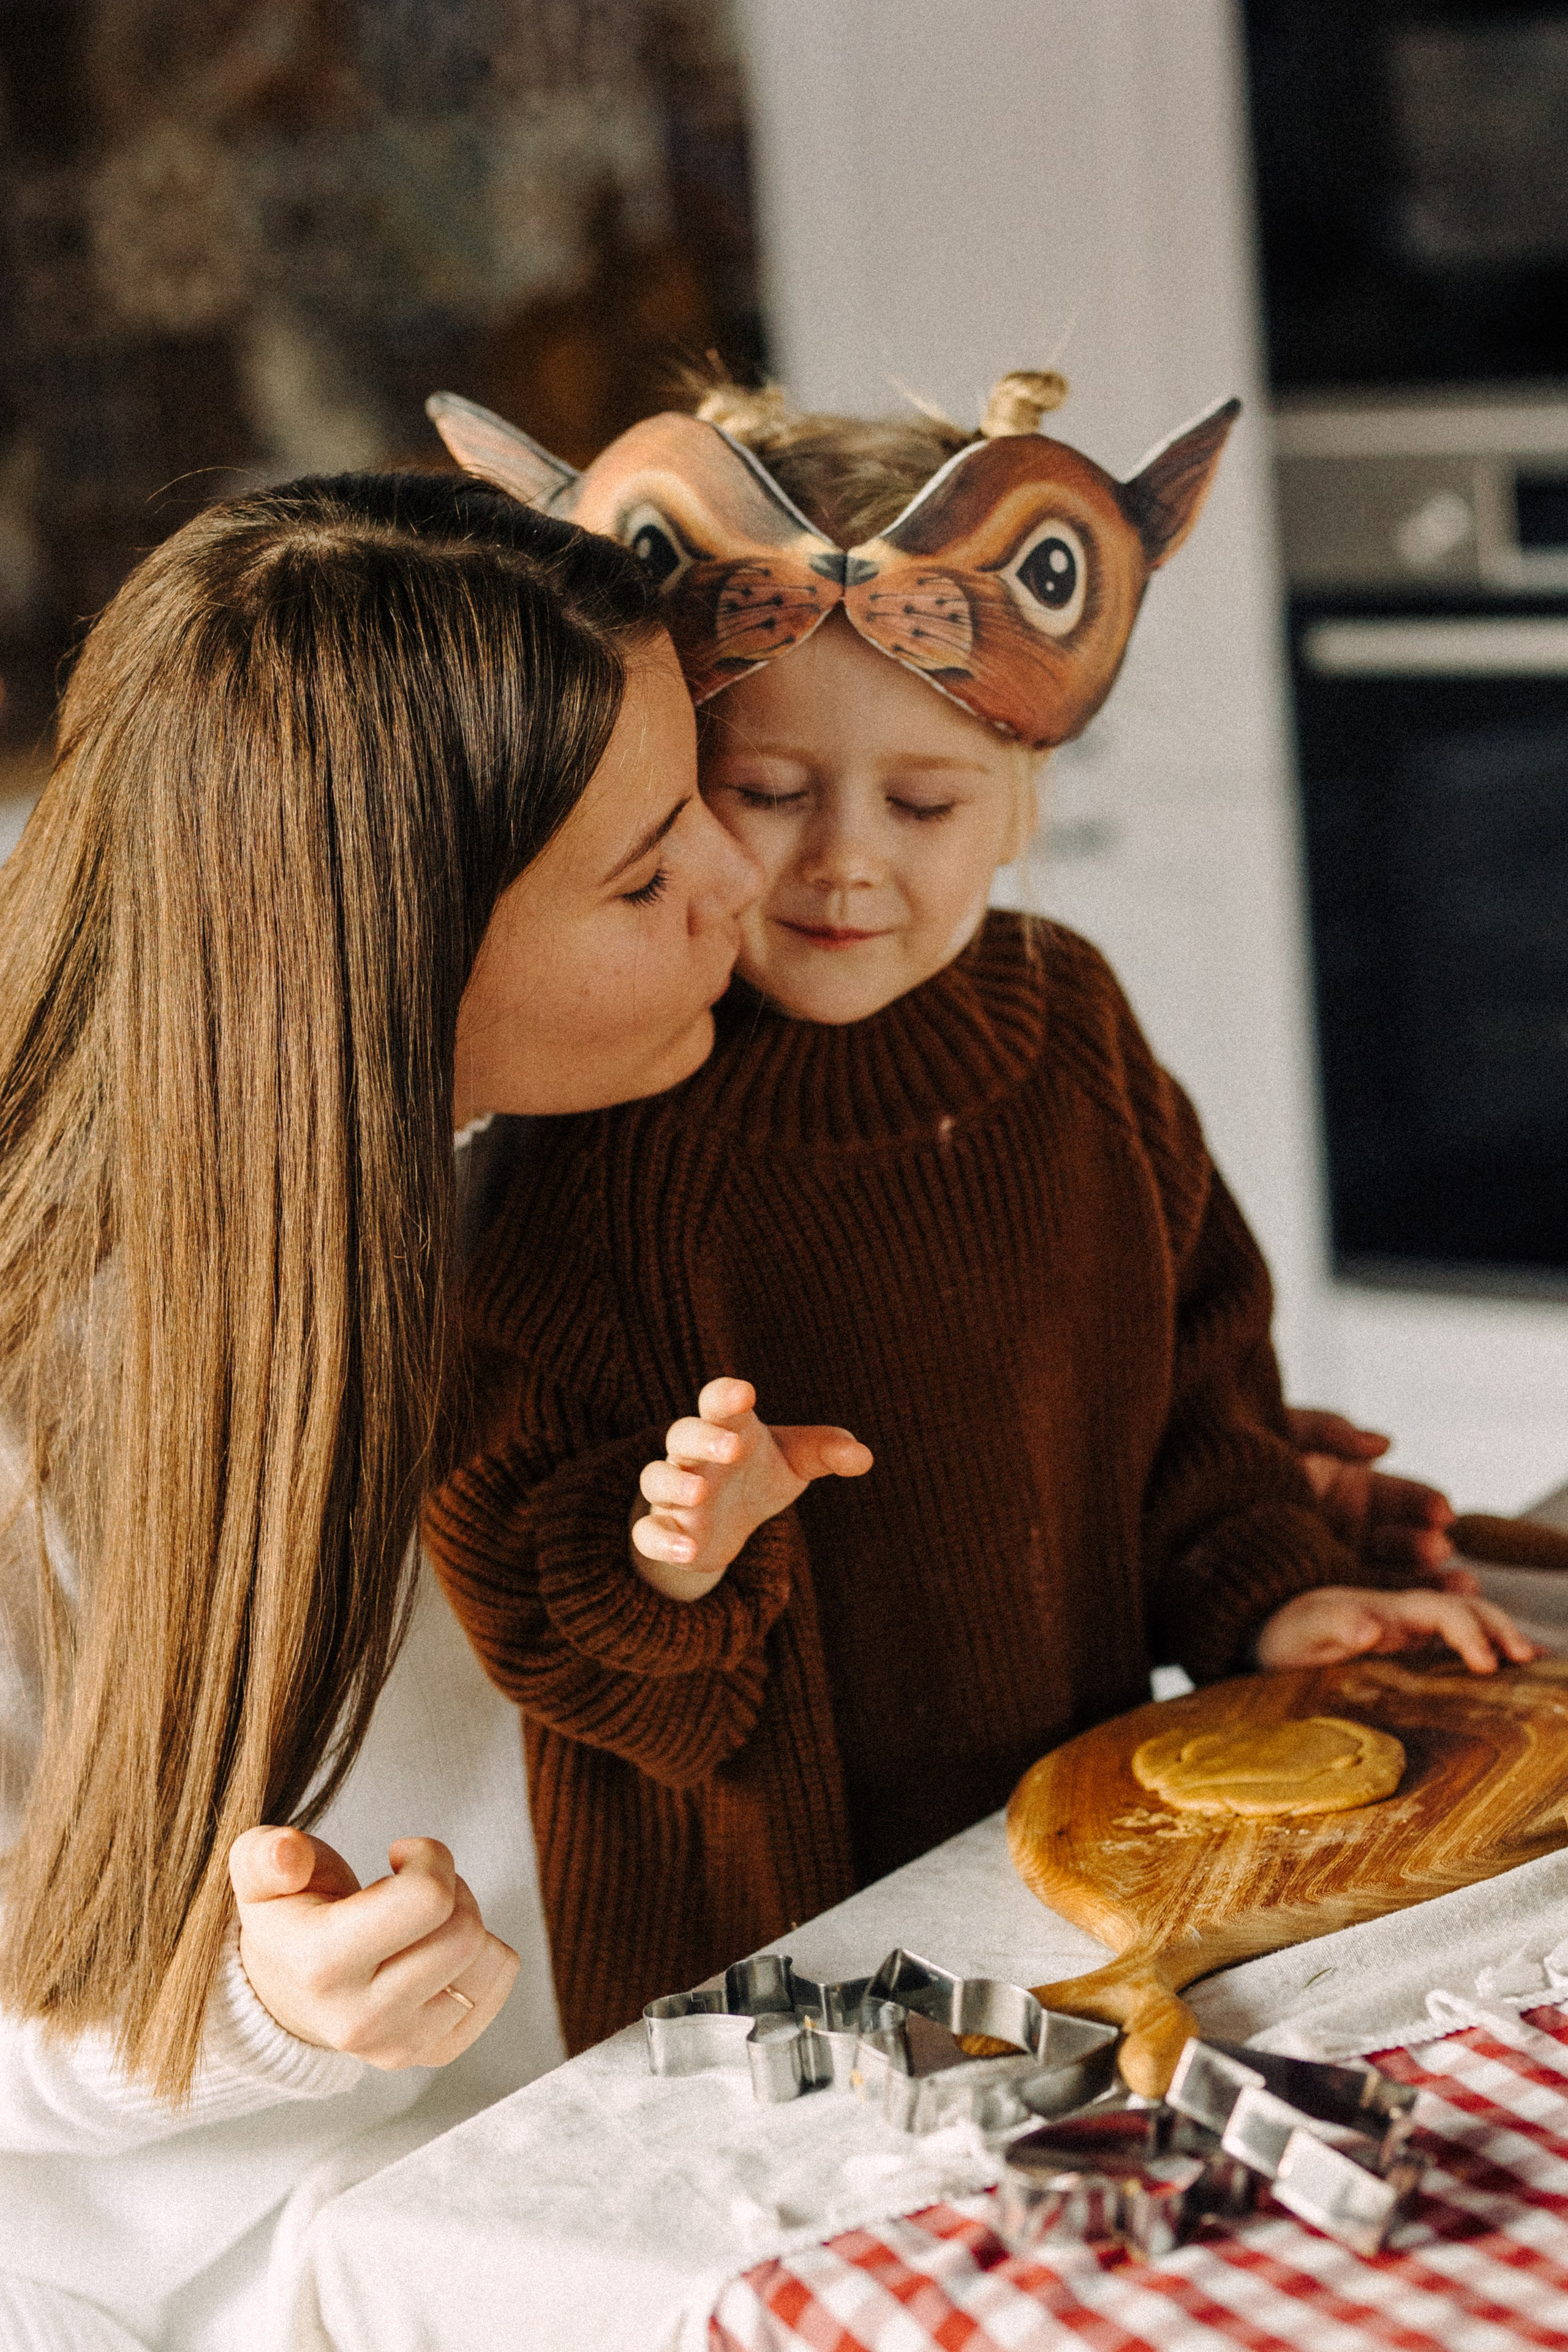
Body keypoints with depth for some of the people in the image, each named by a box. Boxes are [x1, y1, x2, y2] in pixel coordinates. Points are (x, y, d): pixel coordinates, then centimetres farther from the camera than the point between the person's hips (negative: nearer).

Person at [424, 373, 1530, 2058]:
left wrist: (1265, 1598, 2)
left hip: (1077, 1824, 5)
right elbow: (510, 1574, -14)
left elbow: (1188, 1362, 13)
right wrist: (664, 1551, -34)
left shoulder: (1064, 1028, -1)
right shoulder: (589, 1124, -18)